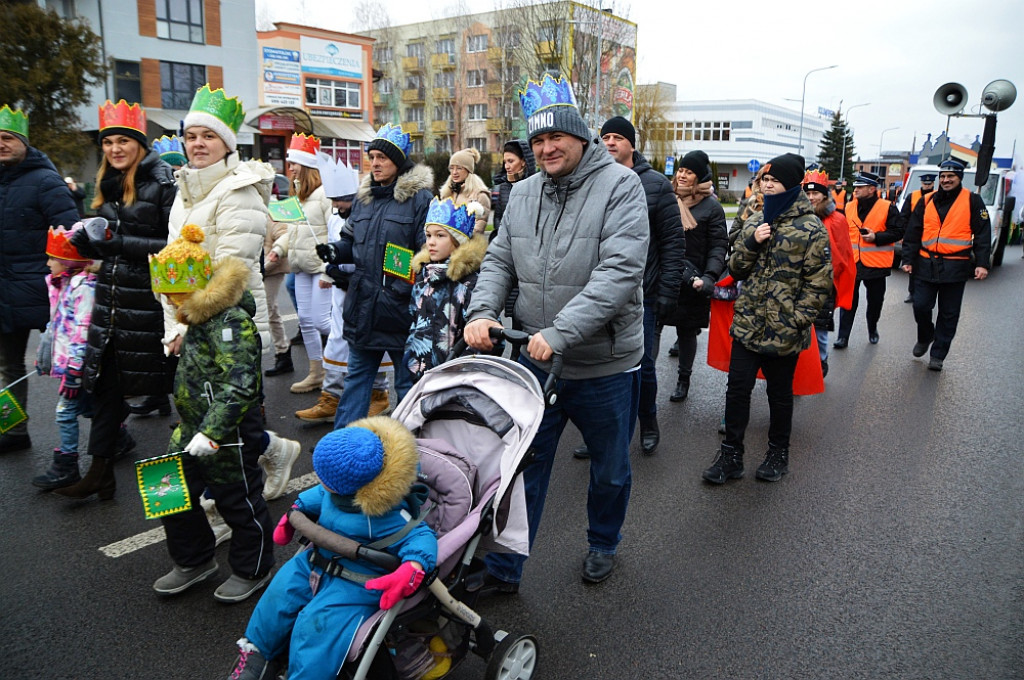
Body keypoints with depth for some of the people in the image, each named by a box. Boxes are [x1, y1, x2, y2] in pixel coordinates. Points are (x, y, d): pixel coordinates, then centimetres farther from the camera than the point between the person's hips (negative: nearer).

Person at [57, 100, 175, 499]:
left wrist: (120, 242, -20)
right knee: (104, 383, 10)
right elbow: (109, 249, 19)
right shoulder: (110, 186, 13)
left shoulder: (164, 183, -10)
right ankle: (100, 473, 21)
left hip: (149, 299, -7)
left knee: (168, 384, 4)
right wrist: (84, 242, 0)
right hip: (111, 298, 7)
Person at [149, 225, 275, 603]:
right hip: (192, 430, 10)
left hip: (228, 438, -10)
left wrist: (212, 431, -36)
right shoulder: (201, 319, 7)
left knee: (239, 504, 8)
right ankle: (194, 561, 39)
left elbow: (241, 385, -33)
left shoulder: (232, 323, -25)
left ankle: (252, 571, 30)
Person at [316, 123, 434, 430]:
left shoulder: (419, 197, -9)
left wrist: (400, 290, -22)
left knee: (408, 381, 8)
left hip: (400, 310, -7)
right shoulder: (364, 197, 13)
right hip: (362, 307, 7)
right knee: (357, 376, 17)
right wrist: (335, 251, 1)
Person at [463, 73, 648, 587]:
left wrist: (560, 333, -29)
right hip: (535, 358, 4)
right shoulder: (523, 194, 6)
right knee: (521, 465, 10)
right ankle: (502, 568, 26)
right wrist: (482, 311, -12)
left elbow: (621, 270, -22)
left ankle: (603, 544, 45)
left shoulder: (619, 184, -12)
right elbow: (499, 261, 9)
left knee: (610, 470, 17)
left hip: (605, 364, -3)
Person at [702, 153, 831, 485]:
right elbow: (736, 270, 10)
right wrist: (751, 244, -8)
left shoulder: (811, 229, -7)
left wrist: (795, 320, -15)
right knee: (737, 388, 4)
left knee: (780, 394, 11)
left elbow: (819, 283, -8)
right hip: (747, 326, 4)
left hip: (784, 333, -4)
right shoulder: (754, 222, 10)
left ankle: (778, 453, 30)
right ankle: (731, 455, 16)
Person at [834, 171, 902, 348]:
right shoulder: (849, 207, 6)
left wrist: (876, 237, -19)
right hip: (851, 262, 2)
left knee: (875, 300, 12)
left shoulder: (887, 208, -5)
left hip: (876, 264, -2)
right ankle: (843, 335, 2)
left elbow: (898, 232, -5)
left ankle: (872, 329, 33)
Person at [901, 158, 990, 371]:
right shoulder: (927, 201, 8)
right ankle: (925, 338, 29)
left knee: (948, 314, 4)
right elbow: (912, 233, 9)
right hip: (926, 264, 2)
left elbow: (982, 234, -1)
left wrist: (982, 264, -8)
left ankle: (937, 355, 14)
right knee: (921, 306, 0)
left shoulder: (972, 201, 2)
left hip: (955, 266, -2)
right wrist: (908, 260, 3)